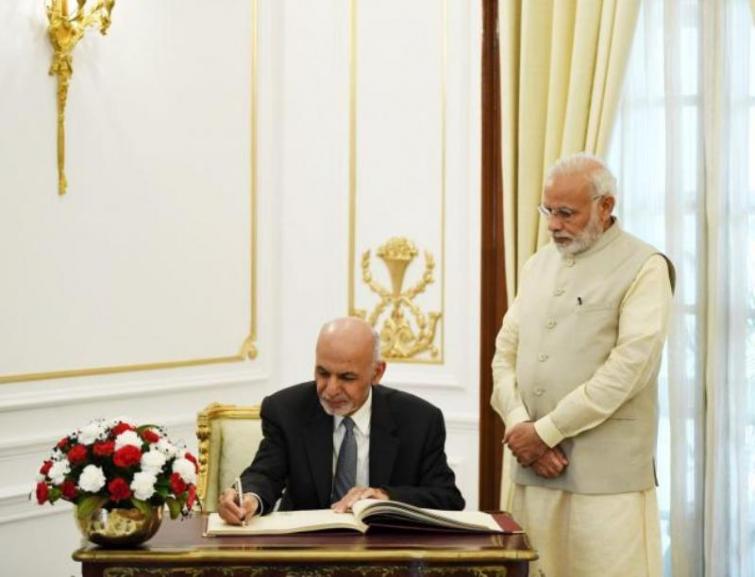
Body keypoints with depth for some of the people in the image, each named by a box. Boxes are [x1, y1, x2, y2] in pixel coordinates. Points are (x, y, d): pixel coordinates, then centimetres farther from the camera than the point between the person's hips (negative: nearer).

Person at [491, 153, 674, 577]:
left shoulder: (644, 267, -4)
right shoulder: (538, 265, 15)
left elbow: (629, 367, -14)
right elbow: (505, 352, 11)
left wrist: (545, 431, -13)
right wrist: (520, 425, -6)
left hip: (607, 476, -5)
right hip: (534, 469, 5)